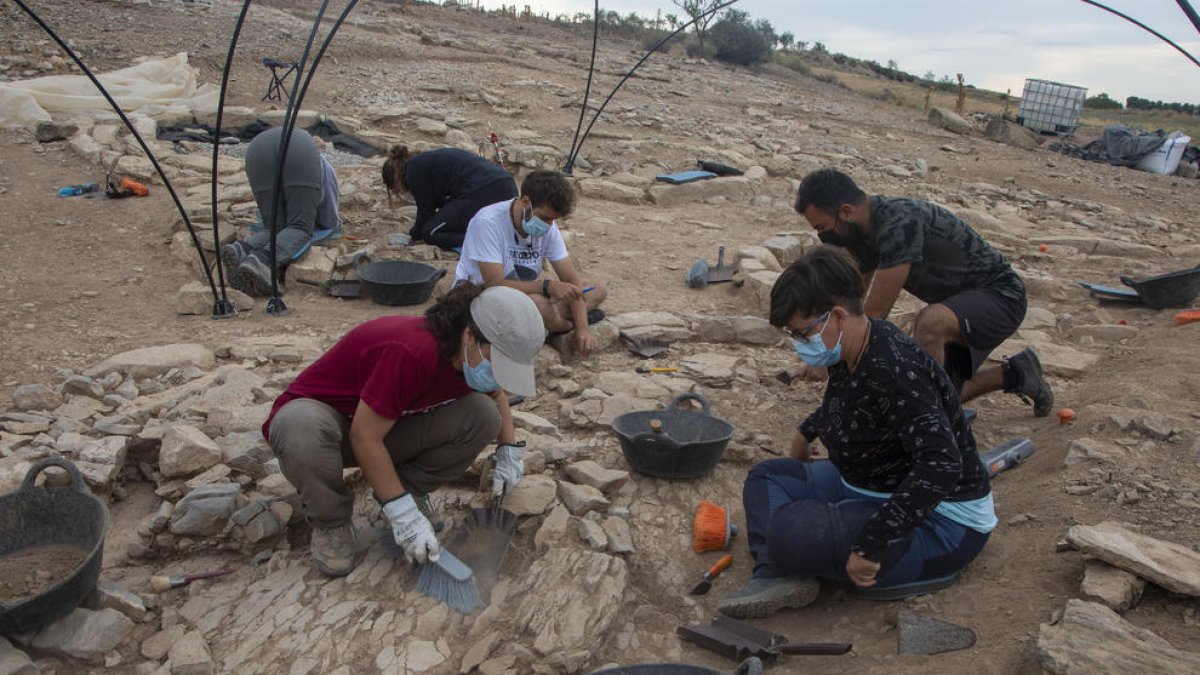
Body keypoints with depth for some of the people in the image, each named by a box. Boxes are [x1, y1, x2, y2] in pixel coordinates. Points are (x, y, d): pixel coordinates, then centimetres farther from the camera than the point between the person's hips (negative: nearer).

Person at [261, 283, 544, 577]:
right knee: (302, 430, -44)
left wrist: (510, 449, 2)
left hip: (392, 422, 6)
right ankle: (330, 520, -14)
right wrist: (403, 514, -29)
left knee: (483, 413, -17)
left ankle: (410, 488, 2)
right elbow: (364, 437, -32)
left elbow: (496, 392, 14)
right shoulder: (411, 352, -38)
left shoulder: (474, 358, -11)